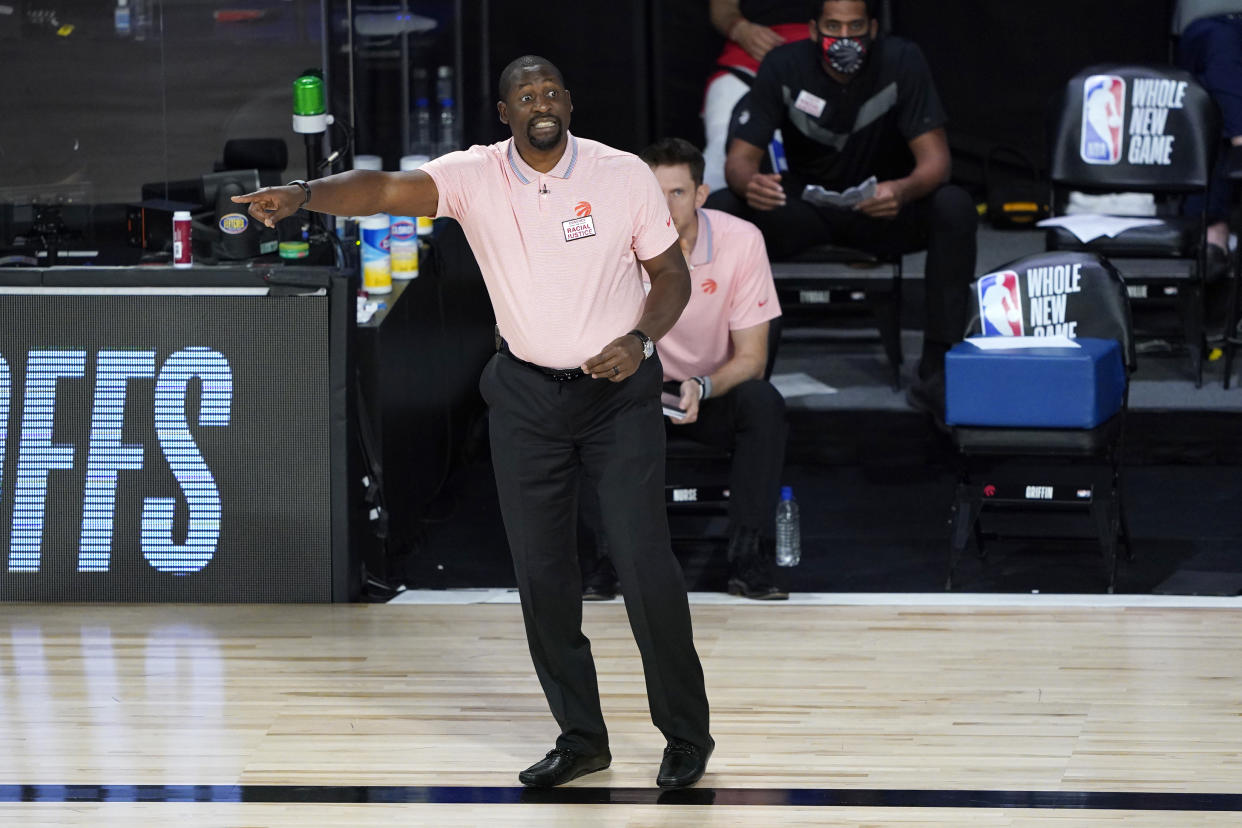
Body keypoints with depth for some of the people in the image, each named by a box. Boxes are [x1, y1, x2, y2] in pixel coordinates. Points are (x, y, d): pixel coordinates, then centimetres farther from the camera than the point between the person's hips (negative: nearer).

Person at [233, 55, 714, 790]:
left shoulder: (623, 175, -8)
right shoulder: (476, 176, -8)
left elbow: (672, 275, 2)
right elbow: (389, 189, -25)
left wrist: (641, 338, -18)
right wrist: (303, 195, -44)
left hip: (619, 390, -2)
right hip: (527, 397, 2)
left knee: (645, 562, -8)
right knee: (541, 571, 5)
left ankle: (688, 736, 7)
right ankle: (582, 738, 19)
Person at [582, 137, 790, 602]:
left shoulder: (741, 241, -17)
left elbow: (751, 357, -14)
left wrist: (702, 387, -35)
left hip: (717, 393, 0)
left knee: (764, 403, -32)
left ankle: (749, 561, -25)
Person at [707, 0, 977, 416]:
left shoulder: (902, 62, -17)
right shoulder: (783, 66, -14)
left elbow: (934, 158, -21)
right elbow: (740, 158, -15)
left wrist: (903, 190, -45)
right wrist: (749, 182, -42)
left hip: (882, 208, -1)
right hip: (804, 206, 1)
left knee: (955, 208, -32)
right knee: (719, 210, -27)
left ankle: (936, 371, -27)